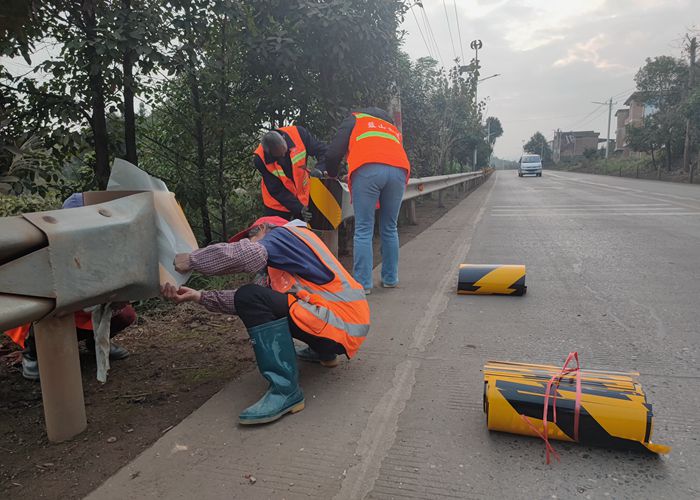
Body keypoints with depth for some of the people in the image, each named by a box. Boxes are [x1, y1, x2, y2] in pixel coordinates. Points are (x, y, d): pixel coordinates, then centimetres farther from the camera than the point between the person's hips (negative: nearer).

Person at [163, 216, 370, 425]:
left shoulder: (284, 233, 0)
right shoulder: (283, 261, 25)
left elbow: (250, 254, -22)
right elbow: (251, 302, 12)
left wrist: (192, 260, -10)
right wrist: (200, 296, 8)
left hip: (340, 325, -9)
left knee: (252, 298, -19)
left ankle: (285, 391, -22)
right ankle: (323, 352, 23)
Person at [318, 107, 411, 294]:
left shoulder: (355, 119, 27)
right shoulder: (392, 128, 40)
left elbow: (333, 153, 17)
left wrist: (332, 174, 33)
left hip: (367, 170, -4)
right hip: (398, 171, 4)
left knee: (363, 231, -1)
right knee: (390, 230, 15)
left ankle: (363, 283, -3)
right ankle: (390, 279, 20)